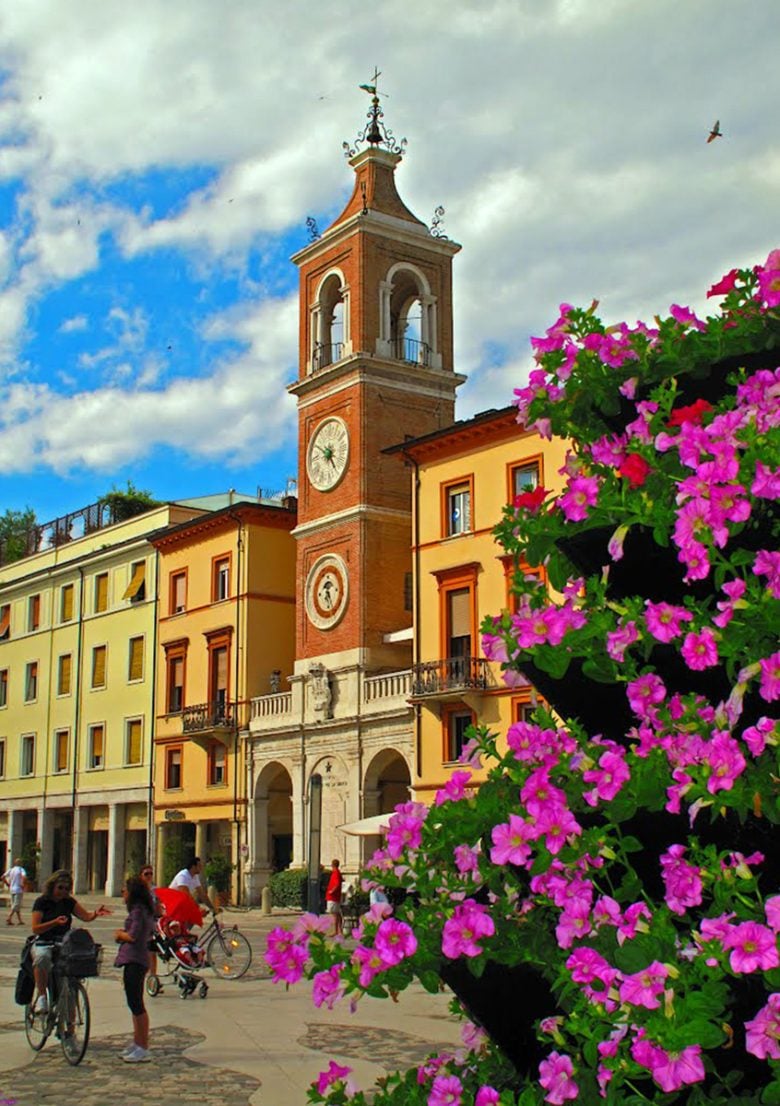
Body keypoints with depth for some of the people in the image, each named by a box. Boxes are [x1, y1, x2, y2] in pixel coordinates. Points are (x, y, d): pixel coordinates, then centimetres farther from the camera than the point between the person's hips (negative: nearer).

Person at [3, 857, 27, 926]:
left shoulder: (11, 870, 9)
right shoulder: (21, 869, -8)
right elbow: (24, 876, -26)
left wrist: (8, 884, 11)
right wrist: (23, 884, -13)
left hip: (12, 889, 6)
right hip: (18, 890, -6)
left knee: (15, 905, 11)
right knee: (16, 905, -5)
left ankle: (20, 921, 13)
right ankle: (9, 918, -18)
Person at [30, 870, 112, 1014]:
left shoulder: (69, 902, 12)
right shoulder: (41, 902, 0)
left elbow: (86, 916, 4)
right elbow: (35, 928, -9)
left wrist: (96, 913, -18)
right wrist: (55, 922, -24)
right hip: (43, 944, -3)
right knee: (42, 957, -38)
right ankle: (42, 996, -26)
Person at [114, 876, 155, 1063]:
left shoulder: (137, 910, -14)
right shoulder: (144, 910, 16)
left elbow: (133, 936, -22)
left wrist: (119, 933, -3)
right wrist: (123, 934, 7)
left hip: (134, 961, -10)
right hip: (135, 960, 10)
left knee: (136, 1004, -7)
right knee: (135, 1003, 17)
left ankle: (143, 1049, -5)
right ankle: (137, 1043, 25)